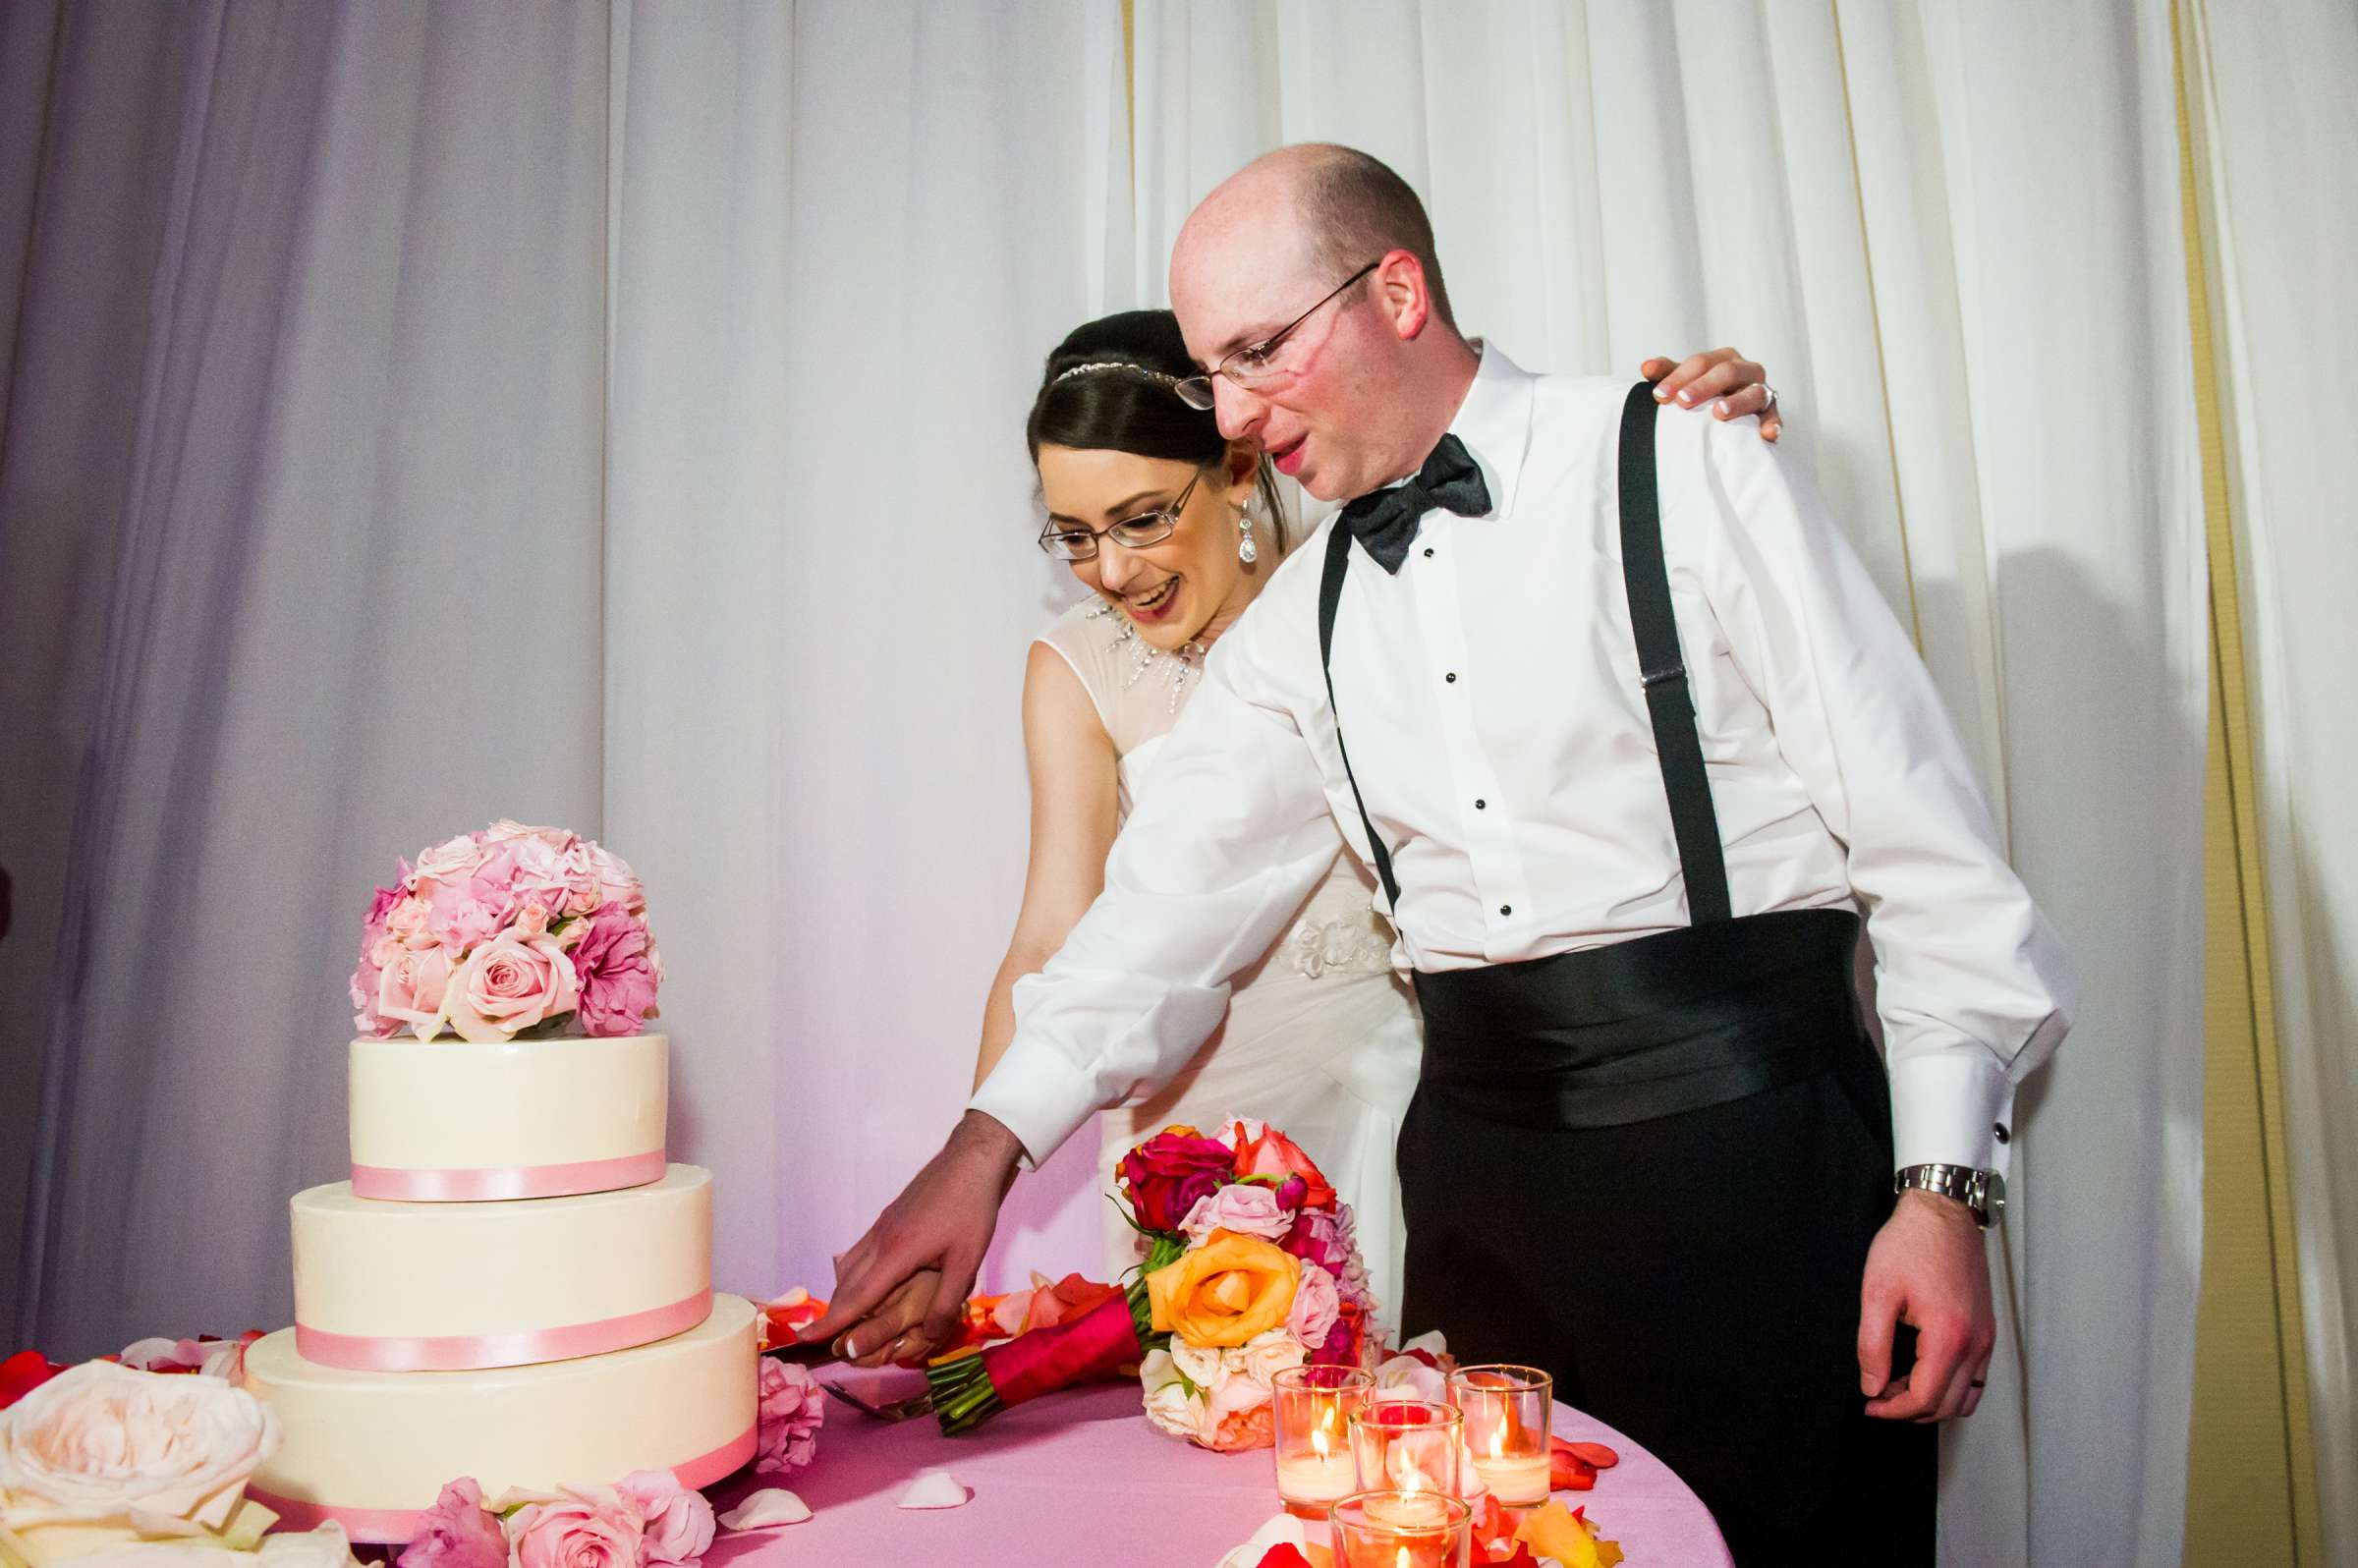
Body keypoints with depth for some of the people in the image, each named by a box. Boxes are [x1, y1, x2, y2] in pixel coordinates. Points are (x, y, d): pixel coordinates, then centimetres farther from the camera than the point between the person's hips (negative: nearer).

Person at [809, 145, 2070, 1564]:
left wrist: (1943, 1185, -10)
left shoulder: (1675, 470, -5)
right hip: (1475, 1151, 4)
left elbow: (1922, 837, -6)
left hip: (1738, 1131, -3)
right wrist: (987, 1147, 0)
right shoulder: (1305, 615, 9)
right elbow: (1179, 890, 7)